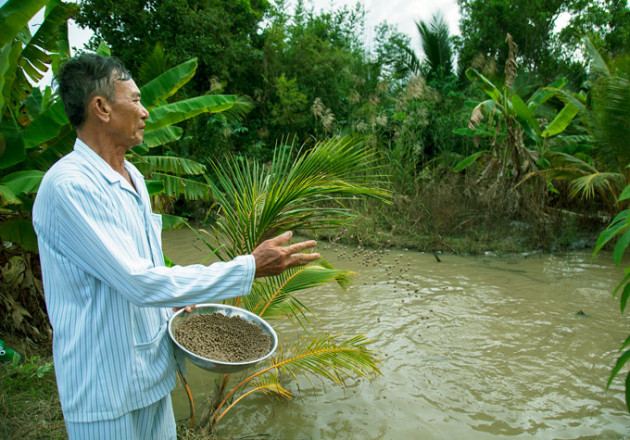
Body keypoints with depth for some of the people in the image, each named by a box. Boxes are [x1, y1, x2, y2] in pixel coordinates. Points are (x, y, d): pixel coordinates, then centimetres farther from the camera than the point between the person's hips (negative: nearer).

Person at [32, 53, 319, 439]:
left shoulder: (132, 177, 8)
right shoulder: (68, 186, -23)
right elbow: (141, 282, -28)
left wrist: (174, 303, 6)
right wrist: (251, 268, -27)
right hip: (107, 384, -8)